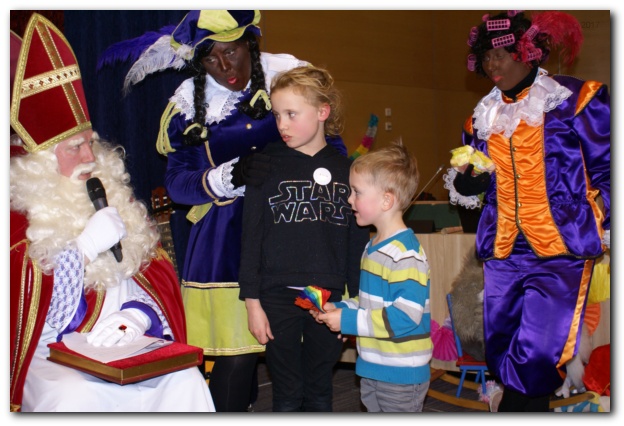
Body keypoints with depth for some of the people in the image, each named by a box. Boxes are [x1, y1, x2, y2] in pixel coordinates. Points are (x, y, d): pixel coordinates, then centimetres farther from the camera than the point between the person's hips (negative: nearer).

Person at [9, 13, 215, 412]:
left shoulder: (112, 196, 12)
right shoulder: (18, 215, -4)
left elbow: (155, 274, 10)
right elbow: (22, 310, -13)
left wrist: (136, 317, -10)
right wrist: (85, 247, -17)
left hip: (123, 350, 4)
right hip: (49, 359, -3)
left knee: (185, 379, -23)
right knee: (79, 397, -34)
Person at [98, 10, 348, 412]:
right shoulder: (188, 105, 4)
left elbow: (332, 146, 10)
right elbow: (177, 182, 1)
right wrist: (231, 176, -15)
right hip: (226, 240, 0)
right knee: (237, 353, -3)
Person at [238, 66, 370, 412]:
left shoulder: (345, 169, 3)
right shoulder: (267, 164, -2)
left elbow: (357, 239, 7)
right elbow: (251, 236, -3)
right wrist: (252, 301, -6)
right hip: (278, 297, -1)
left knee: (320, 394, 14)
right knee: (287, 396, 9)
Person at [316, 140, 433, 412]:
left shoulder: (405, 253, -22)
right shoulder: (373, 247, 9)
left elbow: (406, 316, -28)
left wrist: (348, 320, -23)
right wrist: (339, 308, 2)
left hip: (401, 373, -9)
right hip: (371, 369, 9)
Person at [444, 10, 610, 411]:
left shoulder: (576, 99, -2)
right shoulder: (484, 116, 12)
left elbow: (609, 175, 1)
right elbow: (468, 190, 19)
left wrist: (608, 236, -4)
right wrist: (469, 178, -3)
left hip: (561, 252, -5)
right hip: (503, 254, 5)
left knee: (535, 359, -14)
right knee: (501, 358, 10)